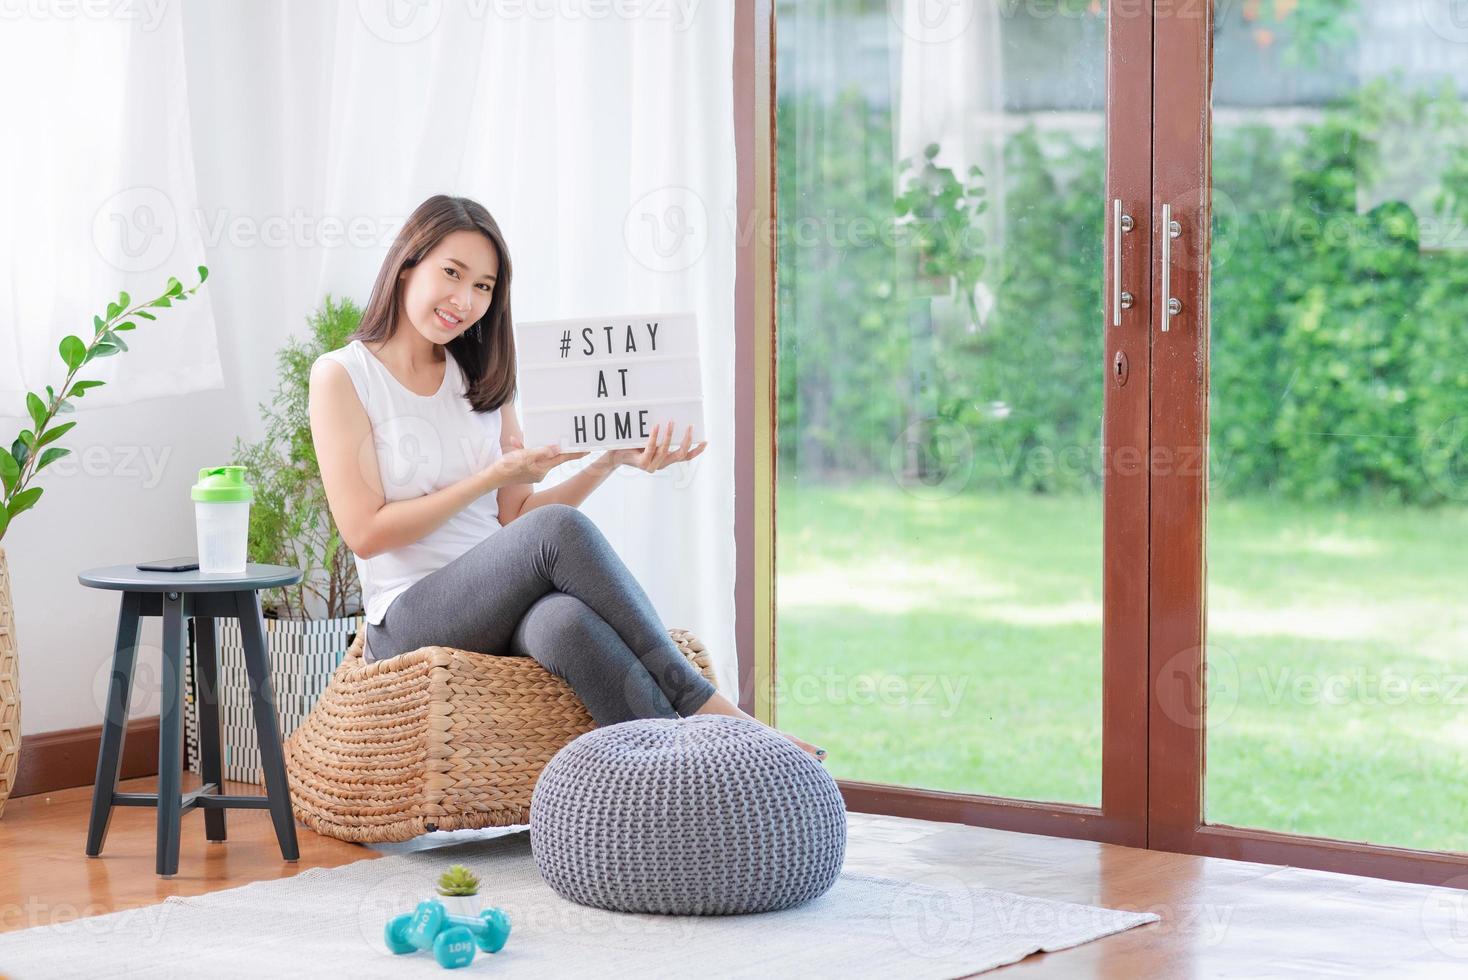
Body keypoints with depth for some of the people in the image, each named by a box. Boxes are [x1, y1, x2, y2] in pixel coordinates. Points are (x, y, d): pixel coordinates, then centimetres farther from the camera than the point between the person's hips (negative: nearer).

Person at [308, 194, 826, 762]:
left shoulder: (481, 380, 17)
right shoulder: (342, 376, 1)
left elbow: (516, 517, 12)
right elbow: (366, 532, -8)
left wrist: (607, 464, -2)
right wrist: (491, 477, -10)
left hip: (503, 610, 4)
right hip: (410, 624, -4)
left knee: (564, 620, -36)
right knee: (560, 529, -32)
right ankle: (702, 710, -32)